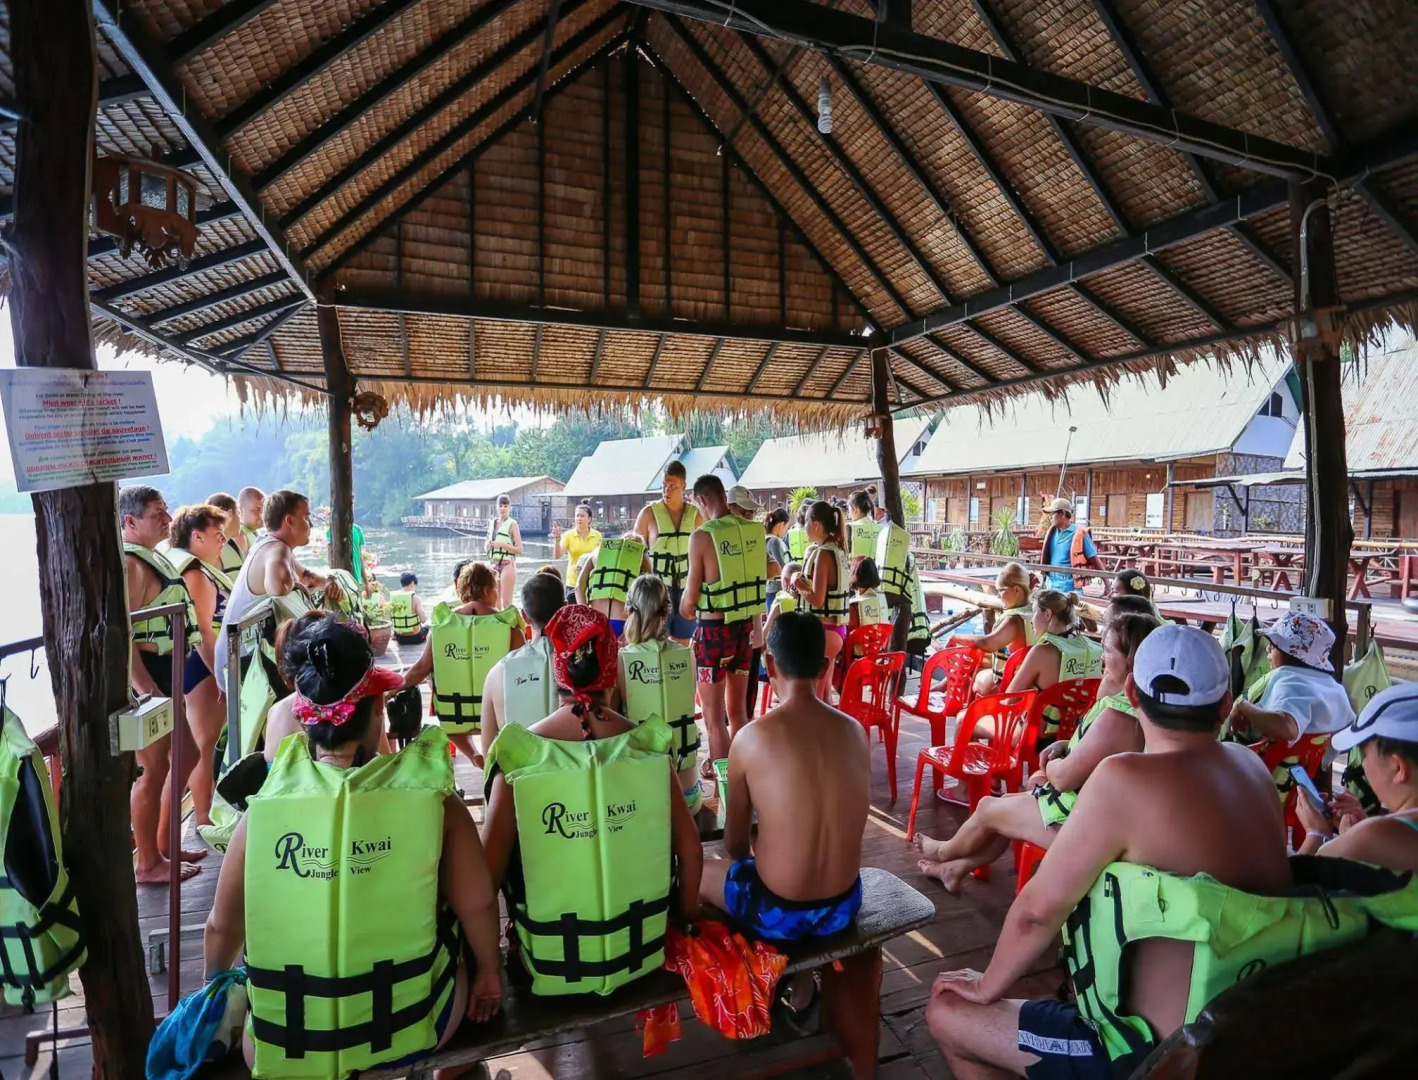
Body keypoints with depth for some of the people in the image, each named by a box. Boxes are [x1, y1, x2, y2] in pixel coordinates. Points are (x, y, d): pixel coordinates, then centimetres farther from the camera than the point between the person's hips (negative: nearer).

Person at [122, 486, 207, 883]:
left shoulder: (152, 557, 15)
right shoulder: (128, 563, -17)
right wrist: (144, 687, -28)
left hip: (166, 675, 11)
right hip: (144, 678, -11)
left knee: (185, 756, 18)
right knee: (154, 768, -2)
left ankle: (164, 842, 32)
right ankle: (148, 863, 12)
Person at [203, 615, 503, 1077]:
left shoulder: (263, 808, -13)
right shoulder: (428, 798, -17)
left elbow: (222, 926, 0)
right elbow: (477, 904, -11)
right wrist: (489, 973, 9)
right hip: (408, 1030, -1)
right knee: (460, 965, 32)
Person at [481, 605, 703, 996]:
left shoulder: (519, 756, -18)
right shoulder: (648, 745, -13)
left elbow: (489, 872, -11)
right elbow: (690, 852, -5)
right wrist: (687, 915, 14)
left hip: (553, 965, -1)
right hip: (641, 951, 2)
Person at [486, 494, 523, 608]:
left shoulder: (512, 524, -6)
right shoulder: (492, 523, 11)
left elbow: (519, 550, -11)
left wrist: (502, 544, -19)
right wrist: (488, 545, 0)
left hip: (507, 565, -6)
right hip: (494, 565, 6)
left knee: (507, 603, -5)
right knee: (495, 603, 11)